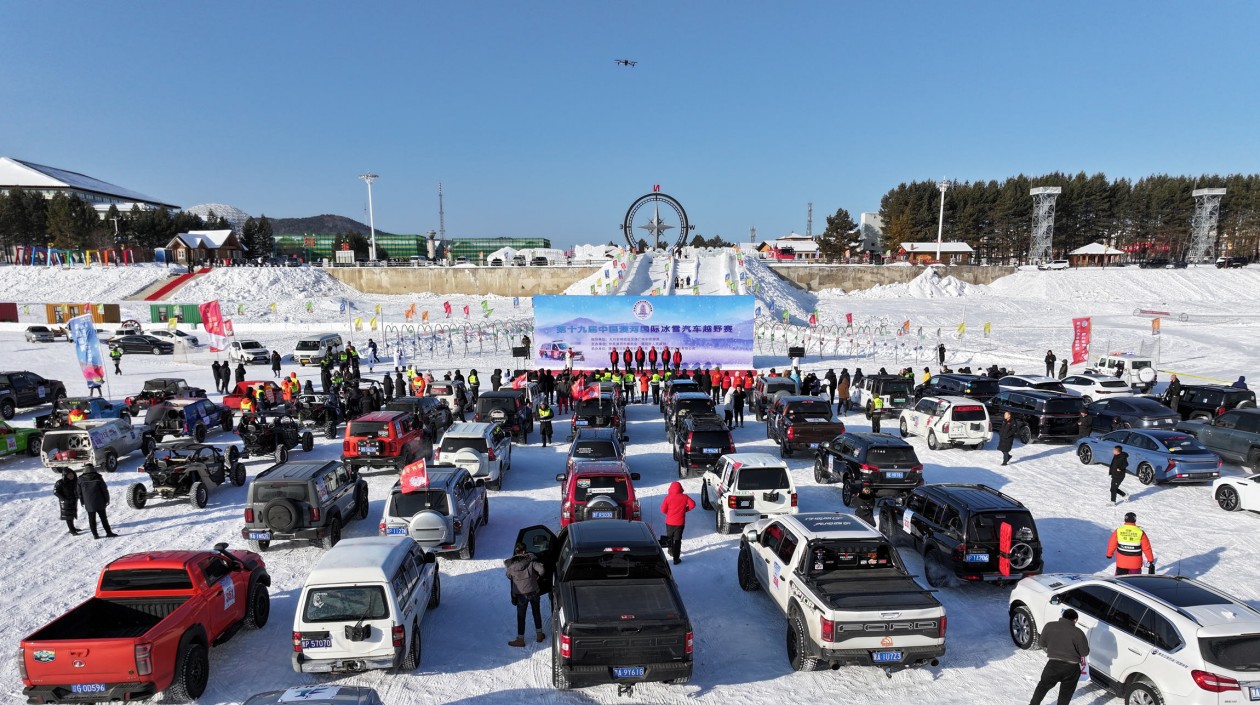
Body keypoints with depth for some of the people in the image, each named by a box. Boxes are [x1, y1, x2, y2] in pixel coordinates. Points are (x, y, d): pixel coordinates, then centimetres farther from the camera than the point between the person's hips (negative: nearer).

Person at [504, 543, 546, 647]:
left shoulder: (511, 564, -9)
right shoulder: (531, 560, -12)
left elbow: (509, 576, 6)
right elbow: (541, 570, -20)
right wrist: (537, 576, 0)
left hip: (520, 594, -1)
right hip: (534, 591, 1)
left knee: (521, 616, 12)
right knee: (536, 612, 20)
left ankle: (520, 639, 18)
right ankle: (539, 634, 30)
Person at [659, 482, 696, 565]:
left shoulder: (668, 497, -9)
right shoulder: (684, 497, -6)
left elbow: (663, 509, -9)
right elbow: (692, 504, -7)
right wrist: (685, 509, 7)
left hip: (669, 522, 0)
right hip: (680, 523, 0)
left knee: (669, 537, 23)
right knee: (677, 539, 3)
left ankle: (671, 551, 41)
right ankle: (676, 558, 0)